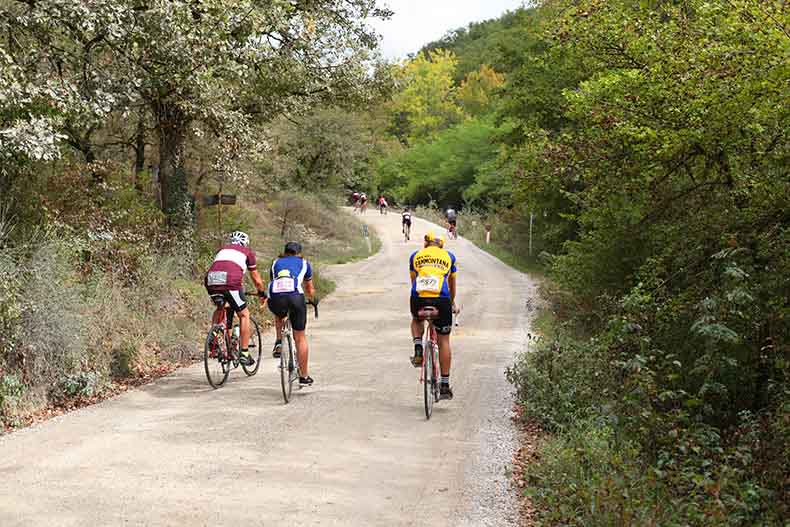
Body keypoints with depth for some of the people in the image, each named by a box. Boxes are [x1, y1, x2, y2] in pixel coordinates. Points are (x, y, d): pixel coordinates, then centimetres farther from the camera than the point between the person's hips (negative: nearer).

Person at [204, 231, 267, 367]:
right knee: (244, 315, 13)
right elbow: (256, 279, 31)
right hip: (230, 281, -4)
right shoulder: (247, 252, 25)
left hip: (210, 281, 4)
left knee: (220, 308, 32)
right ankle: (244, 354, 11)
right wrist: (262, 293, 48)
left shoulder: (222, 249, 35)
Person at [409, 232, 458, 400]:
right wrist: (452, 303, 50)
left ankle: (418, 351, 10)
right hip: (441, 299, -1)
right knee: (444, 341, 11)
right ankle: (445, 386, 11)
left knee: (416, 320, 35)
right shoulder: (449, 256, 23)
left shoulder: (415, 256, 23)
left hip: (418, 298, 1)